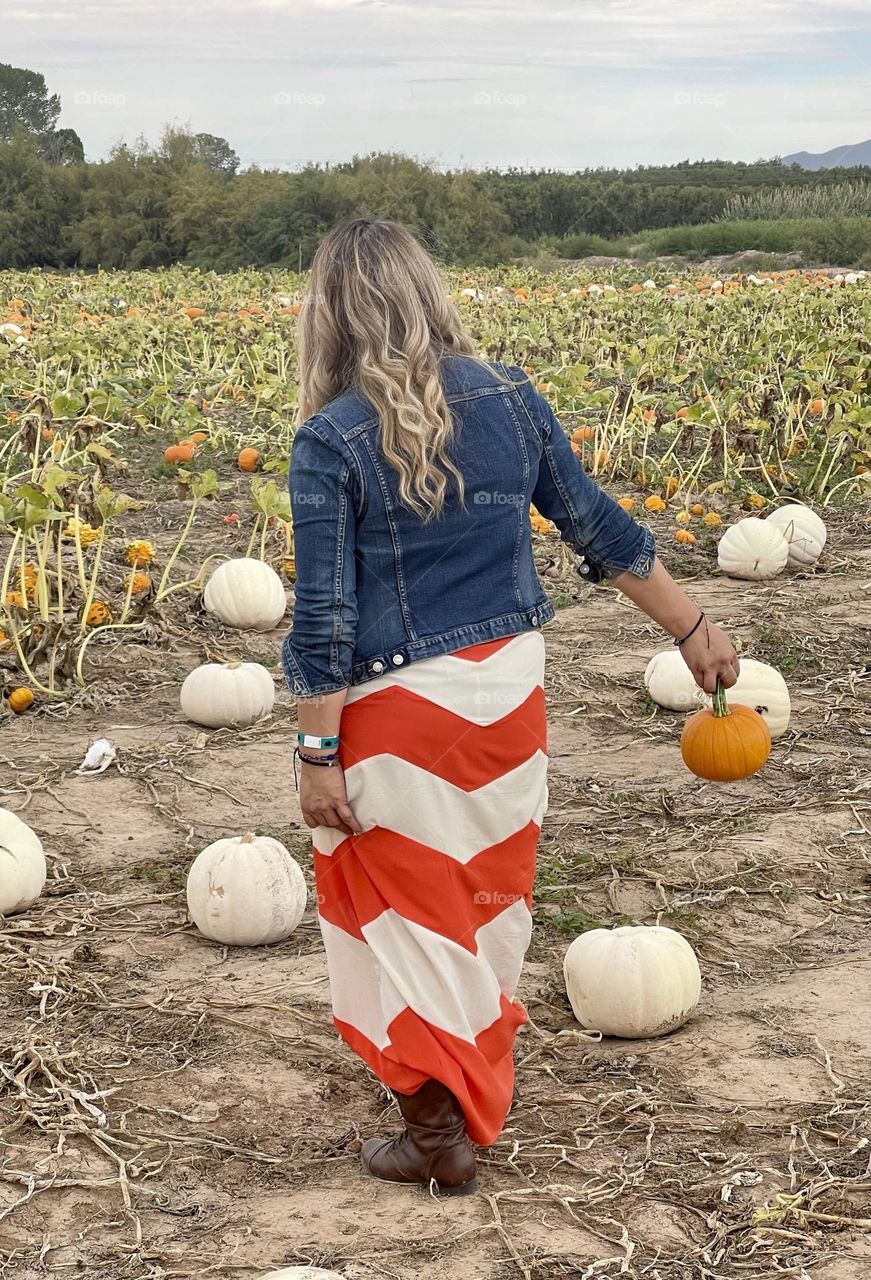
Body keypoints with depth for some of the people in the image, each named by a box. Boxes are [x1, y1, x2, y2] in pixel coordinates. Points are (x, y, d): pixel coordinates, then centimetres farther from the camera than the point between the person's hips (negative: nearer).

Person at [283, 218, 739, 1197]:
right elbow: (598, 528, 6)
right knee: (488, 893, 22)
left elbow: (324, 616, -15)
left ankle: (439, 1136, 17)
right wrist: (692, 628, 17)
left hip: (397, 708, -5)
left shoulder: (331, 442, -15)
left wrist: (316, 756, -9)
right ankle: (478, 1069, 43)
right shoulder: (509, 398, -1)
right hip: (507, 688, 5)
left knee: (408, 906, 9)